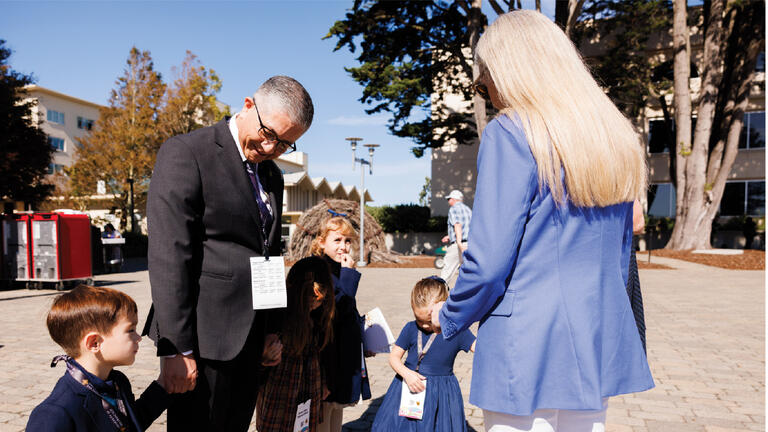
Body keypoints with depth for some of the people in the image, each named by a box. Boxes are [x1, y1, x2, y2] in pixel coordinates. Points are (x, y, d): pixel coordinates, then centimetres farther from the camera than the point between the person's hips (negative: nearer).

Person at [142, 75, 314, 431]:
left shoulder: (272, 175, 13)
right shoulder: (186, 154, -9)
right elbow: (169, 258, -15)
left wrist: (272, 331, 15)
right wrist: (176, 348, -17)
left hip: (251, 341, 7)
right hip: (204, 338, -7)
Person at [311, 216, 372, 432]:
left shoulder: (340, 269, 11)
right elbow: (337, 307, -26)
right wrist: (349, 274, -24)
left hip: (345, 349, 9)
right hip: (327, 351, -9)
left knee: (338, 402, 18)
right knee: (325, 405, 2)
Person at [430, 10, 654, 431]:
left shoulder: (510, 133, -14)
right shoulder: (616, 135, 9)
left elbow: (489, 261, -18)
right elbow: (621, 253, 15)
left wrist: (448, 317, 0)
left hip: (527, 351, -7)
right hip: (598, 348, 7)